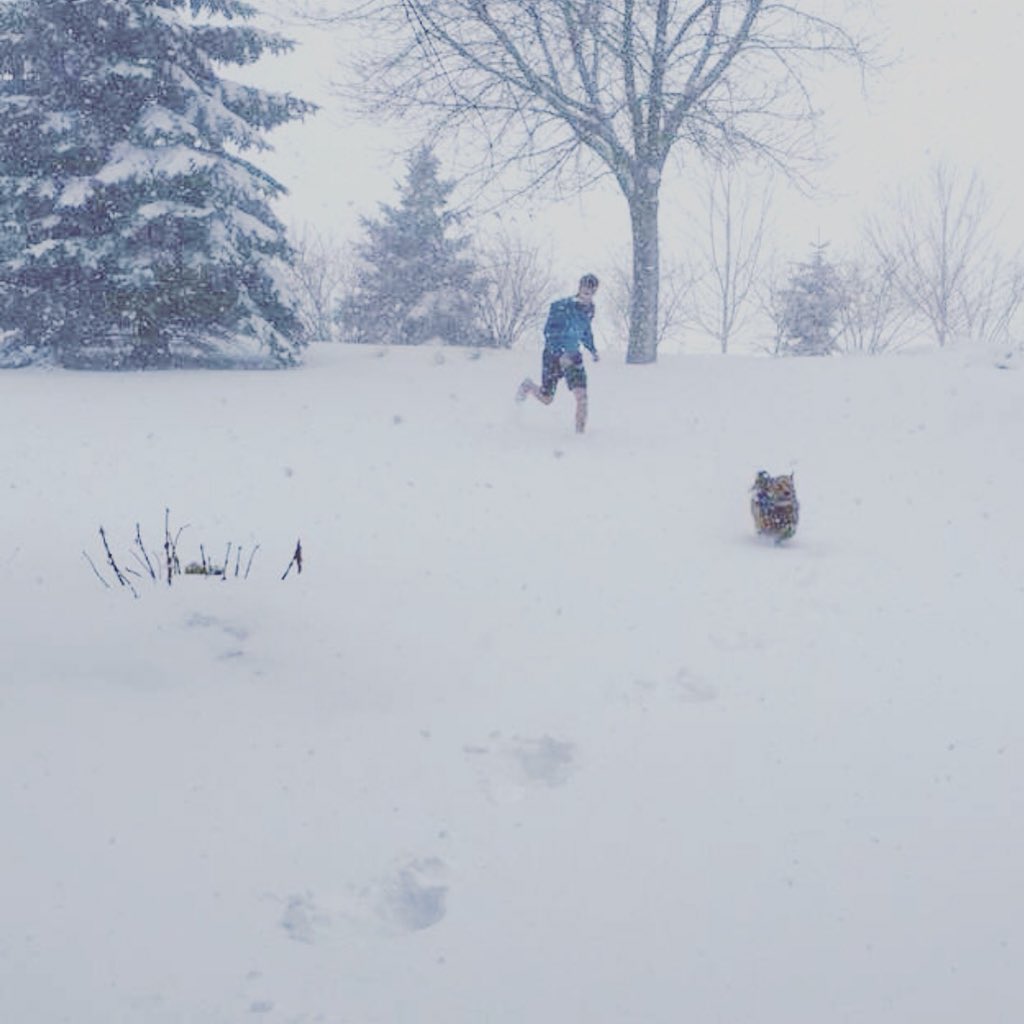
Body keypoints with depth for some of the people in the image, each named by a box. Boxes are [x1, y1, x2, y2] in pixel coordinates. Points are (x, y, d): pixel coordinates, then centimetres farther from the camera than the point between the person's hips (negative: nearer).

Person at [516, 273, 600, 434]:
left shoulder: (589, 309, 0)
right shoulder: (561, 307, -20)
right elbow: (549, 332, -23)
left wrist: (592, 350, 8)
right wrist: (560, 354, -34)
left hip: (572, 356, 4)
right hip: (553, 355, -4)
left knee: (581, 395, -15)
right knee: (547, 399, 9)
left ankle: (580, 432, -6)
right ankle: (528, 386, 42)